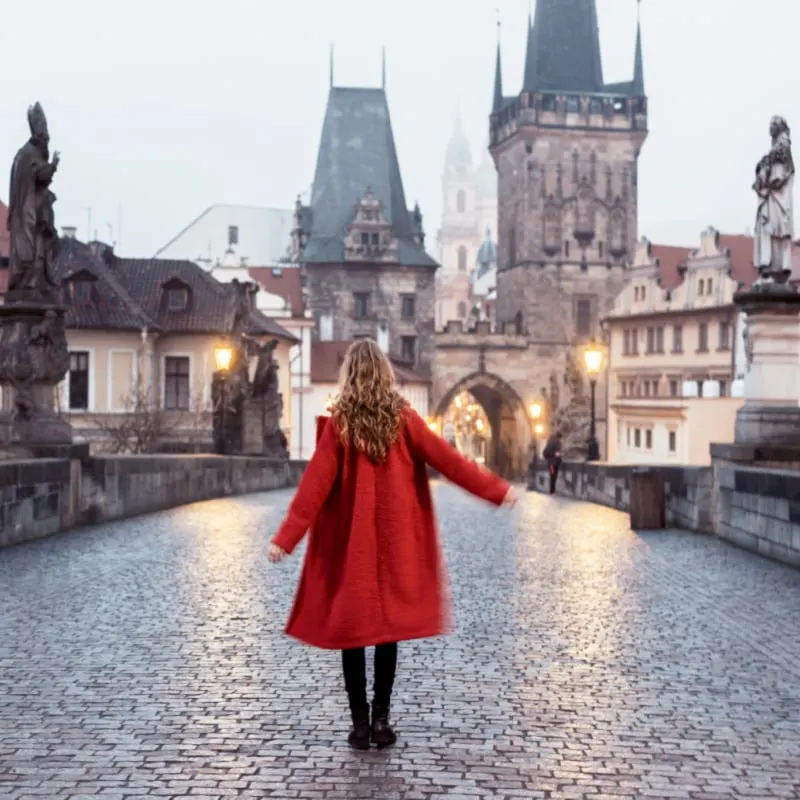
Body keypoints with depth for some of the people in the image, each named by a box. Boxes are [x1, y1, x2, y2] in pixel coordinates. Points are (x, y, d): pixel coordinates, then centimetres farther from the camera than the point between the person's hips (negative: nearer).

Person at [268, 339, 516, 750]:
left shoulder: (339, 423, -7)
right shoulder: (403, 418, -3)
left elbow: (315, 483, -11)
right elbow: (447, 459, -3)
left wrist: (286, 537, -10)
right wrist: (496, 489, 6)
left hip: (349, 542, -1)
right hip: (395, 540, 1)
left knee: (351, 626, 6)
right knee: (389, 626, 10)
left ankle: (360, 722, 6)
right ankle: (381, 719, 8)